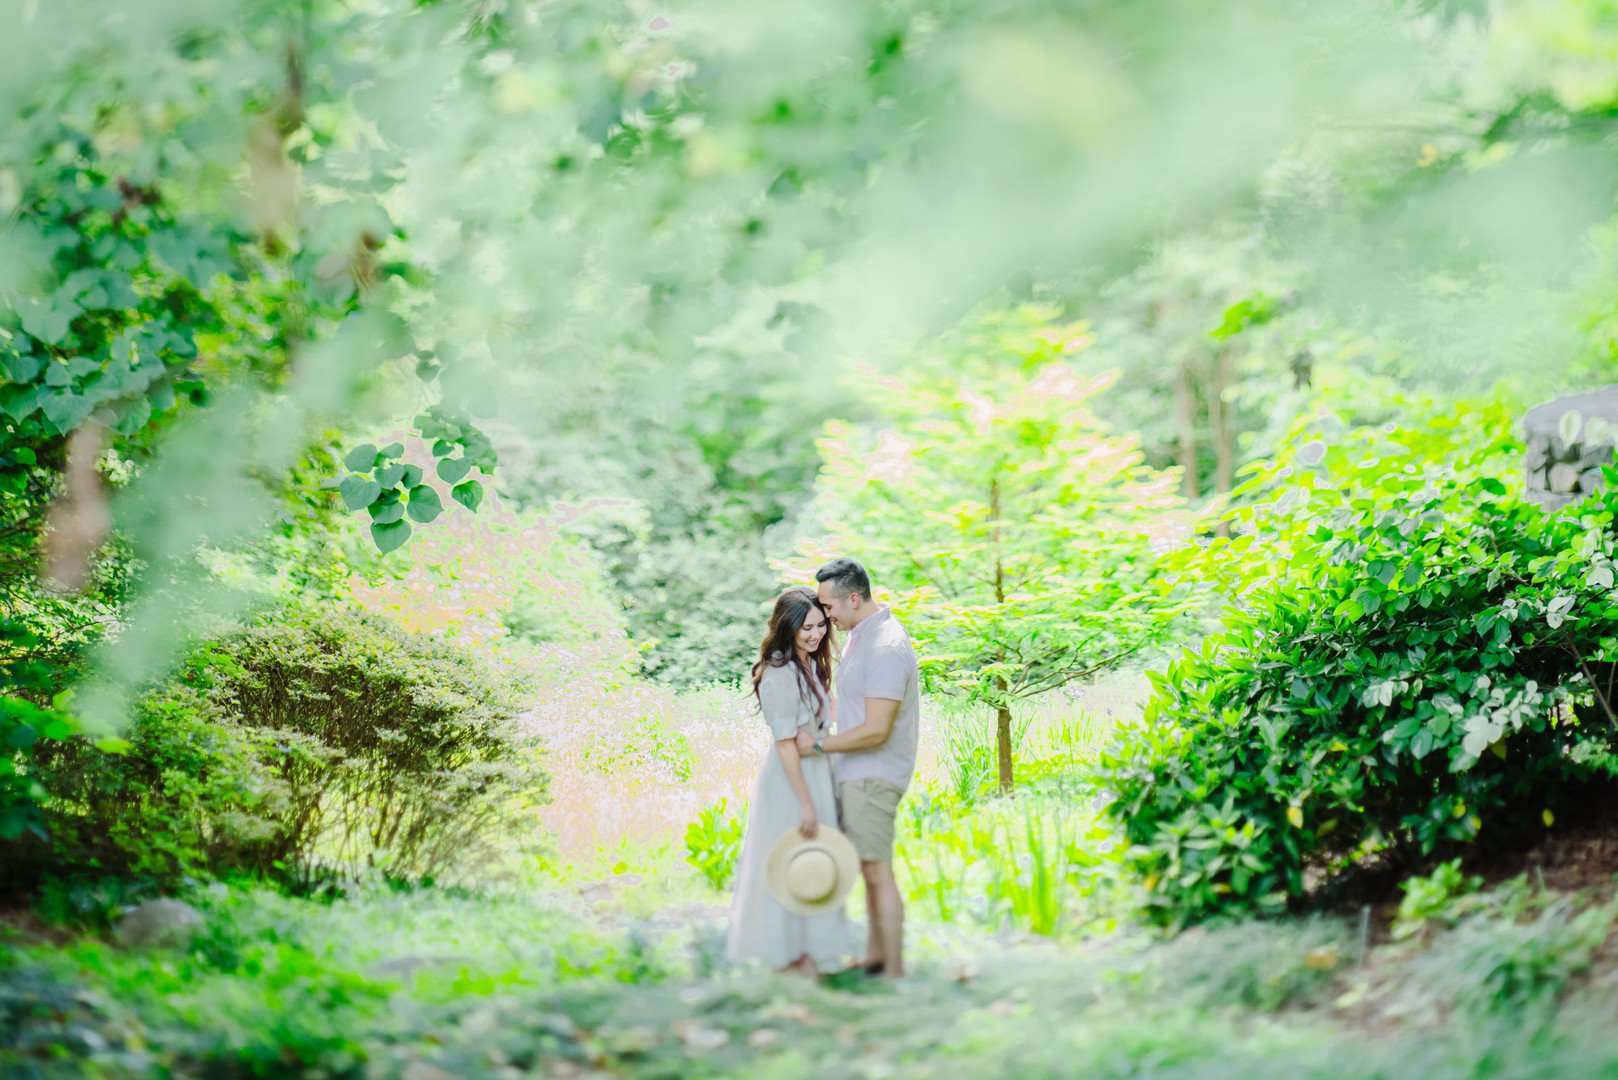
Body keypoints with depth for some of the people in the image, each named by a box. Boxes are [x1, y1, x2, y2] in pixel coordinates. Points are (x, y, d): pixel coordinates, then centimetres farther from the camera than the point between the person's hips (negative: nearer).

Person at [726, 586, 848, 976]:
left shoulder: (810, 665, 8)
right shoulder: (781, 673, -21)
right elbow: (786, 744, -21)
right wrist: (806, 802, -21)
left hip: (815, 772, 9)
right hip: (790, 782, -9)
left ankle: (802, 950, 28)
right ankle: (788, 954, 14)